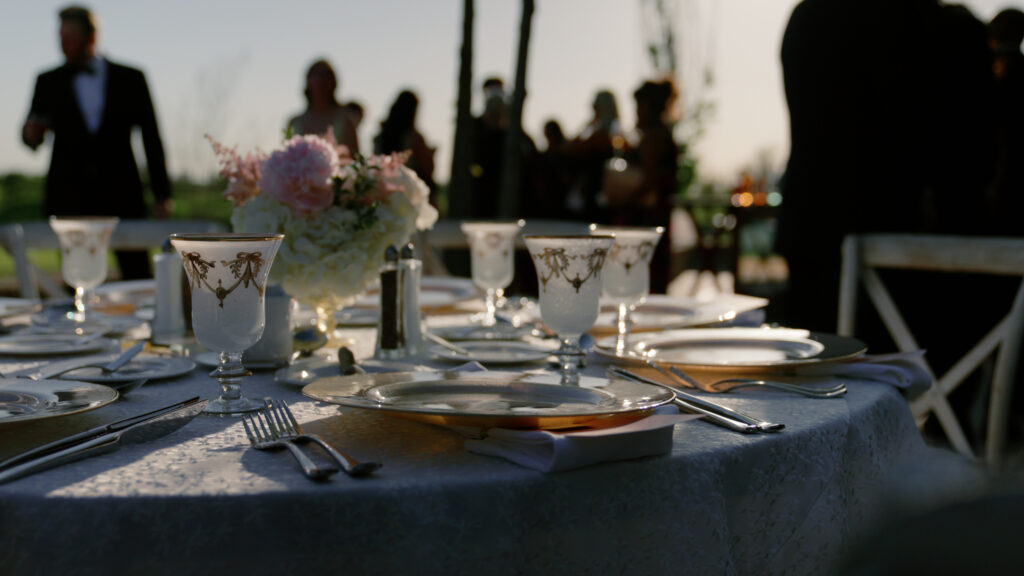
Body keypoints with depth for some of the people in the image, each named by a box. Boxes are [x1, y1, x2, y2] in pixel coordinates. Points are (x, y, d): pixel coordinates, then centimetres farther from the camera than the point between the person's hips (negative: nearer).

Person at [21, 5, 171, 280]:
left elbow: (151, 137, 9)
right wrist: (32, 133, -13)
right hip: (69, 200, 1)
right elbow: (32, 134, 13)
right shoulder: (49, 82, 11)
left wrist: (161, 194, 6)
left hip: (121, 196, -1)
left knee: (138, 279, -4)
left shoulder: (130, 79, 7)